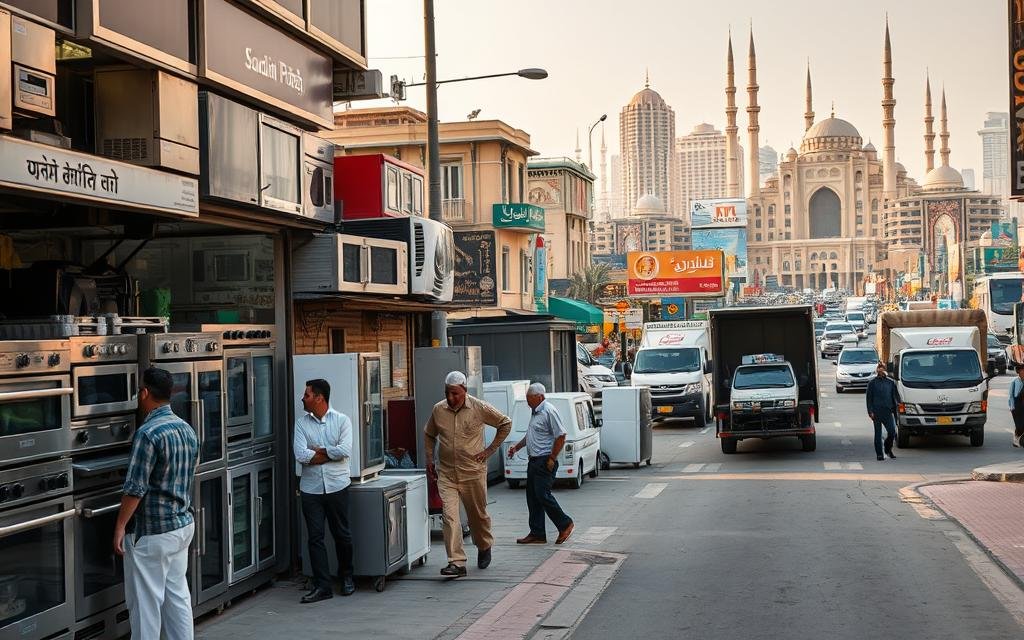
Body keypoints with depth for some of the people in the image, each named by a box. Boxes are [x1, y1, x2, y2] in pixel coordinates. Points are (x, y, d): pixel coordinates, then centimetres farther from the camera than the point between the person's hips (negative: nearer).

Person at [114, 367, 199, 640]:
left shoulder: (148, 433, -19)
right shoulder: (187, 430, 7)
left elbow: (135, 489, -20)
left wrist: (120, 527, -12)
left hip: (151, 533, -8)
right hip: (183, 525, 8)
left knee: (146, 601, 1)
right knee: (178, 595, 13)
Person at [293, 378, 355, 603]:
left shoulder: (342, 420, 0)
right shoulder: (301, 422, 4)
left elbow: (345, 451, -14)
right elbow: (300, 455, -8)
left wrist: (317, 452, -9)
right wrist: (330, 453, -8)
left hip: (337, 486, -1)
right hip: (310, 488, 1)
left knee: (342, 534, 9)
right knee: (315, 537, -1)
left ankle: (346, 577, 28)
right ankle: (322, 586, 3)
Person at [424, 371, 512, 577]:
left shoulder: (479, 408, -8)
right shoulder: (438, 410, 1)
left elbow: (505, 424, 5)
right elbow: (428, 434, 19)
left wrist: (490, 450, 1)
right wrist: (429, 459, 10)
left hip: (473, 471, -1)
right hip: (446, 473, 2)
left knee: (478, 514, 13)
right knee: (449, 516, -11)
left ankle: (484, 548, 40)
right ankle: (457, 563, -12)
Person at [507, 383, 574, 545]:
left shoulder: (549, 411, -14)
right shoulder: (535, 412, 16)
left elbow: (561, 437, -17)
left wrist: (552, 459, -18)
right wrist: (516, 447, 20)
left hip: (545, 462, -10)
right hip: (534, 461, 10)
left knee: (542, 495, -11)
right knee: (532, 497, 8)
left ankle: (565, 524, 5)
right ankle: (537, 534, 12)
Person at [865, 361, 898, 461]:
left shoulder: (890, 382, 11)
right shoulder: (872, 383, 4)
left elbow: (895, 396, 16)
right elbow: (869, 398, 3)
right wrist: (870, 411, -5)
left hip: (888, 411, 2)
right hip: (877, 411, -2)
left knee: (892, 432, -4)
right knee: (878, 433, 1)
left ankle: (888, 449, 20)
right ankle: (879, 454, 7)